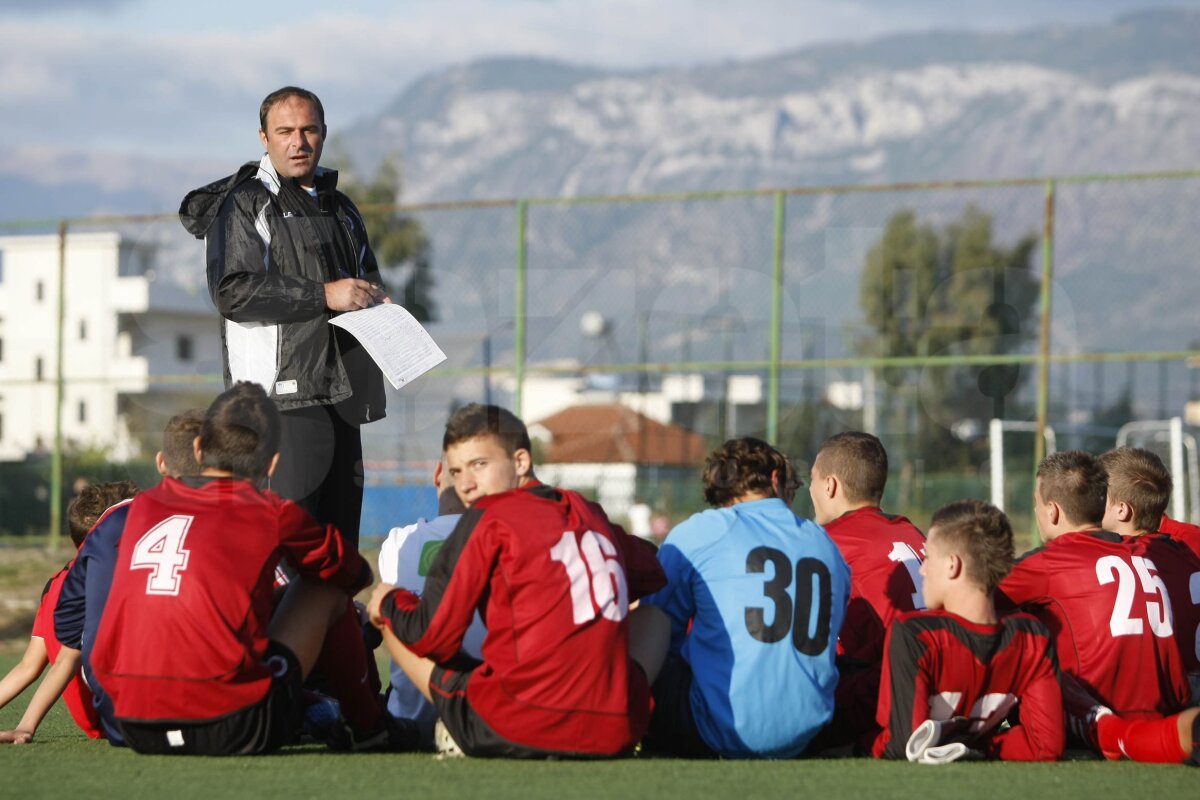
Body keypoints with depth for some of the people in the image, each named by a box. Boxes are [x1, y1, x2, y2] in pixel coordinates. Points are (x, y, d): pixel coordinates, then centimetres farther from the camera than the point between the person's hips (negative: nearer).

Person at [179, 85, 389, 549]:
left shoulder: (341, 209, 22)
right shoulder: (243, 205, -2)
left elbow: (368, 282, 35)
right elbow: (232, 292, -16)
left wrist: (376, 303, 10)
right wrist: (323, 296, -18)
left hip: (342, 400, 8)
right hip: (283, 397, -8)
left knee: (339, 548, 7)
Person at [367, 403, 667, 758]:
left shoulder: (488, 519, -1)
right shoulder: (591, 515, 14)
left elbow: (431, 638, 0)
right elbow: (655, 574, 35)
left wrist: (389, 601, 21)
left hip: (513, 733, -5)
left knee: (390, 619, 14)